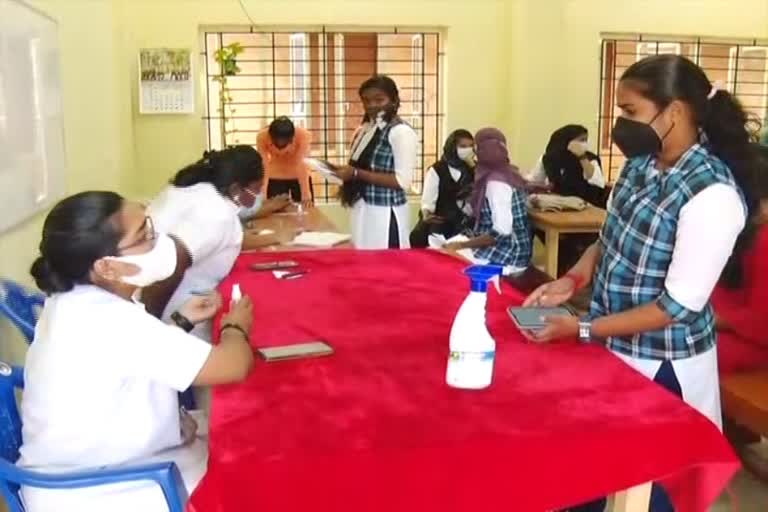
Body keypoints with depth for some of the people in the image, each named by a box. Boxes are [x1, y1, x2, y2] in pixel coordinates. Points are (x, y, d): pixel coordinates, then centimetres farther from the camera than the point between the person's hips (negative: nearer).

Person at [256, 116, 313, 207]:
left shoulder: (303, 136, -29)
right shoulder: (262, 137, -26)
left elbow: (301, 165, -31)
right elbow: (264, 167, -28)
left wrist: (306, 196, -37)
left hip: (300, 178, 0)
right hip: (275, 179, 1)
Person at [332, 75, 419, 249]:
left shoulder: (401, 132, -12)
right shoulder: (364, 130, 12)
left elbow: (402, 181, -19)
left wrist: (356, 174, -19)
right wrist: (347, 174, 2)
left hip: (386, 213, -8)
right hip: (362, 210, 8)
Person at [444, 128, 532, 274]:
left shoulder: (496, 182, -19)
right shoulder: (506, 173, 8)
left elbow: (501, 232, -24)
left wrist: (461, 245, -19)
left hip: (505, 258, -9)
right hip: (505, 252, 9)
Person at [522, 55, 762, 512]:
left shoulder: (713, 195, -26)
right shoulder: (642, 163, -2)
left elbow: (679, 305, -24)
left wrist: (582, 329, -22)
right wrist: (573, 280, -6)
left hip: (661, 364, -7)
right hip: (613, 347, 7)